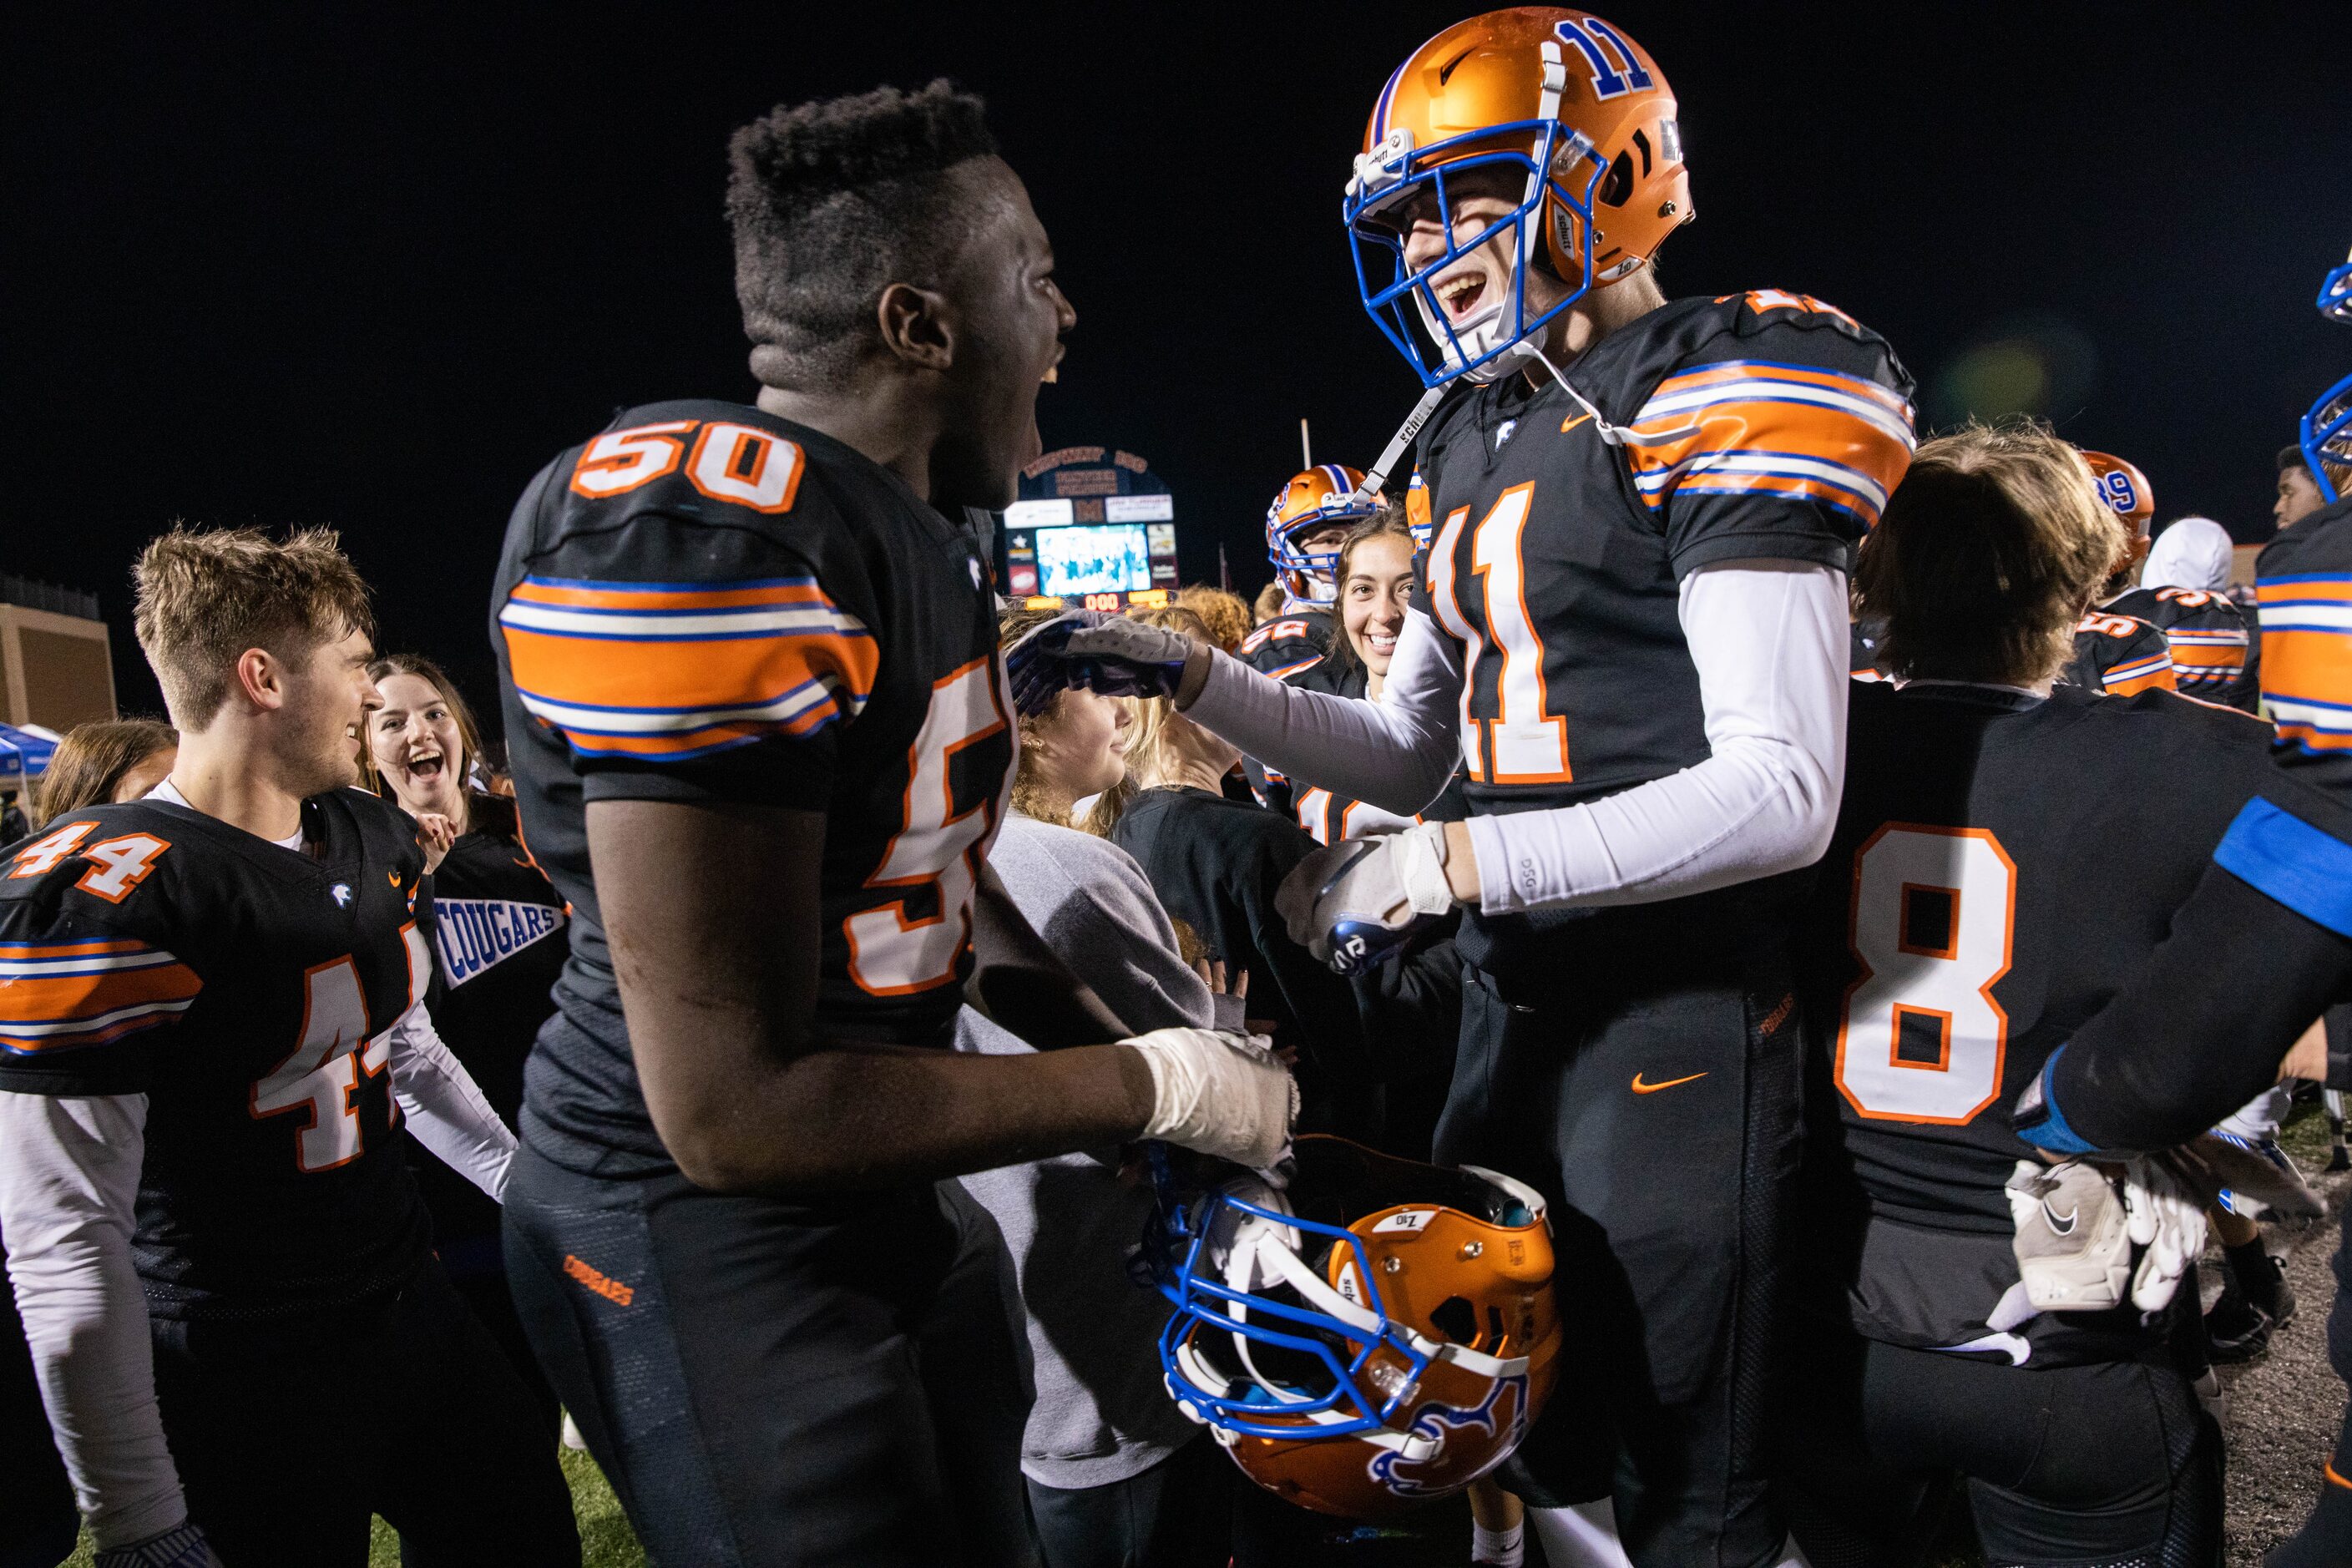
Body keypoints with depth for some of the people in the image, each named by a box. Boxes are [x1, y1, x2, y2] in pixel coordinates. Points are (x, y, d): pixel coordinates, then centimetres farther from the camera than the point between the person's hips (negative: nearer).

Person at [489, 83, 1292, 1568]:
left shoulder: (923, 531, 4)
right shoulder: (703, 546, -28)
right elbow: (736, 1114, -28)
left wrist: (1127, 1049, 4)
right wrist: (1150, 1089, -19)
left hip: (889, 1189, 10)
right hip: (711, 1242, -9)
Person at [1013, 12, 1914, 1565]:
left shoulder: (1717, 398, -12)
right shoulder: (1486, 436, 12)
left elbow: (1782, 792, -20)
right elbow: (1411, 750, 14)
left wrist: (1453, 861, -22)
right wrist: (1192, 680, 3)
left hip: (1677, 1016, -8)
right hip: (1516, 1001, 8)